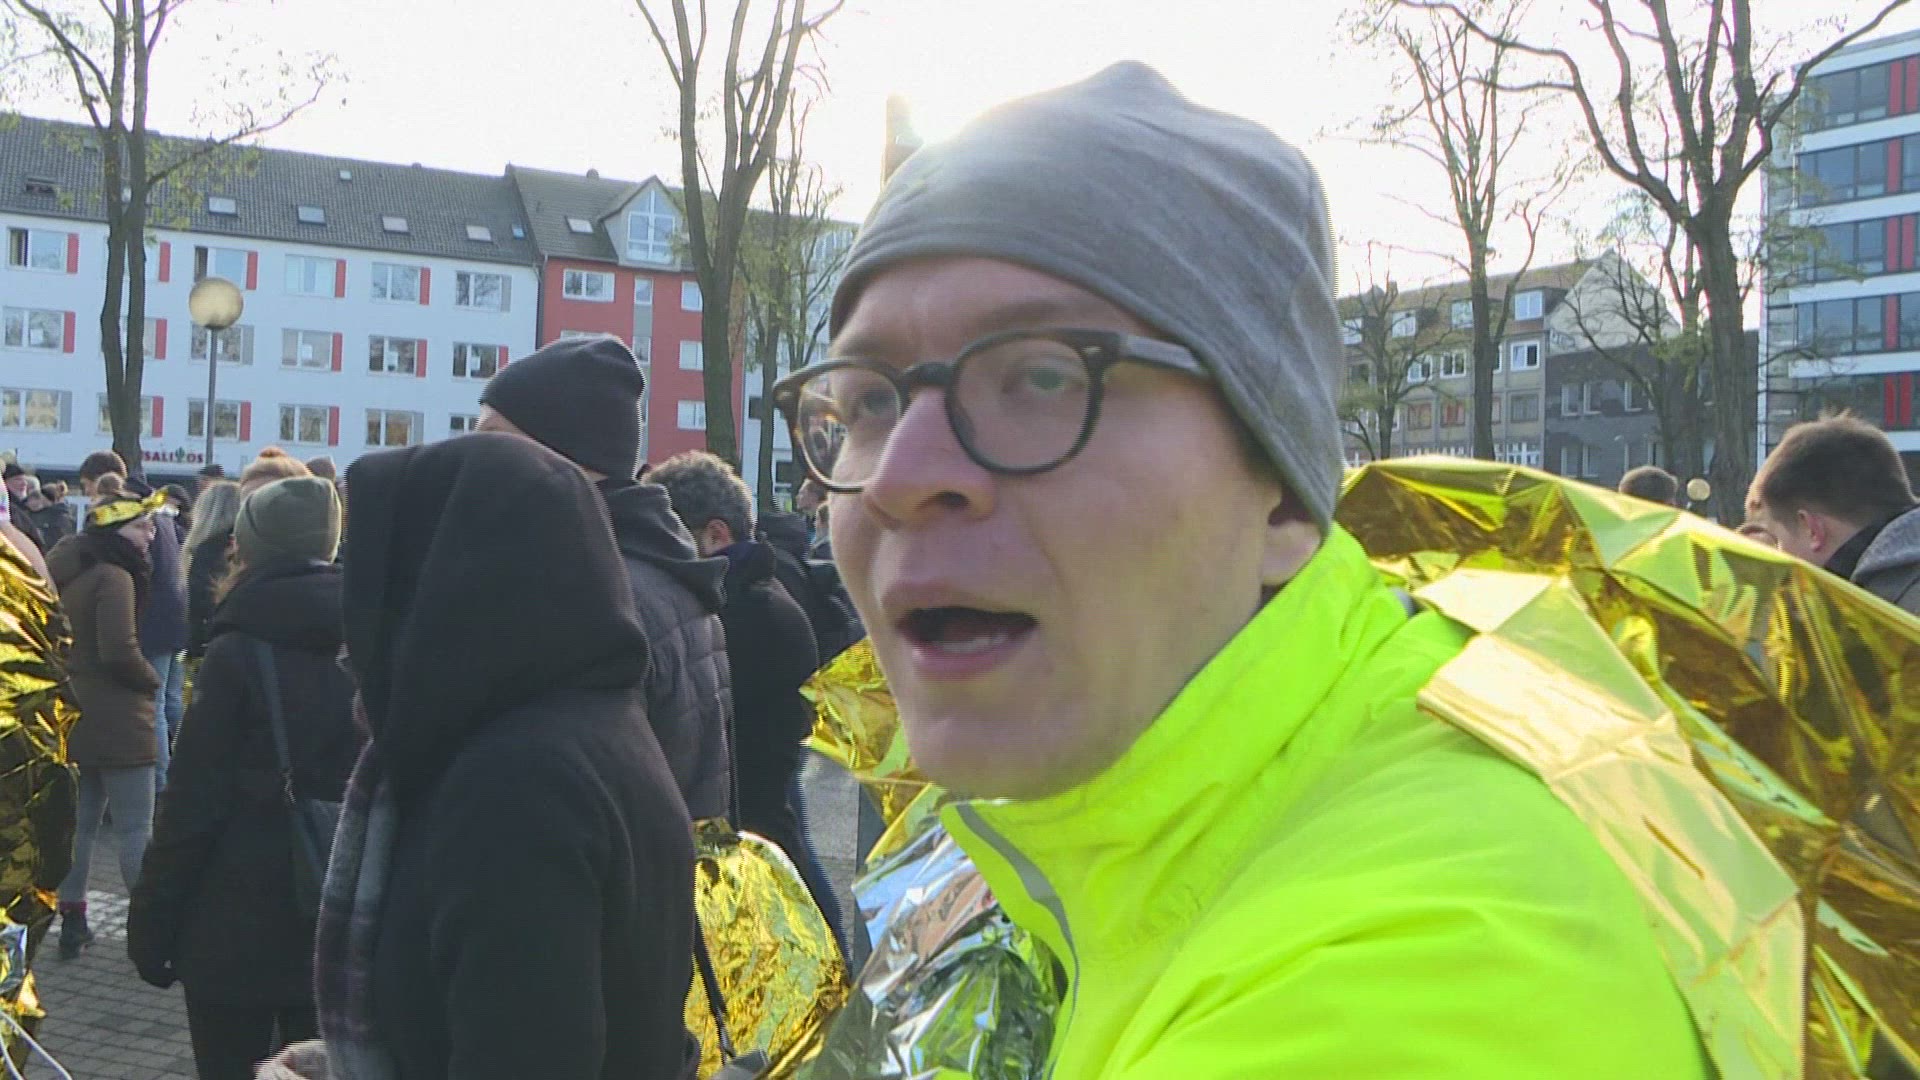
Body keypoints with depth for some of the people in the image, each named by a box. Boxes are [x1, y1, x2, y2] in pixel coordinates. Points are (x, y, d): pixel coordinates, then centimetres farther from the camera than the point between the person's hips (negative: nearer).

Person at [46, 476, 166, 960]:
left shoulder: (67, 571, 10)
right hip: (116, 719, -9)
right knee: (135, 828, -2)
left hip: (73, 714, 9)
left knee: (80, 821, 16)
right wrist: (151, 680, -8)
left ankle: (72, 920, 20)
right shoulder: (113, 576, -19)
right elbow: (120, 652, -24)